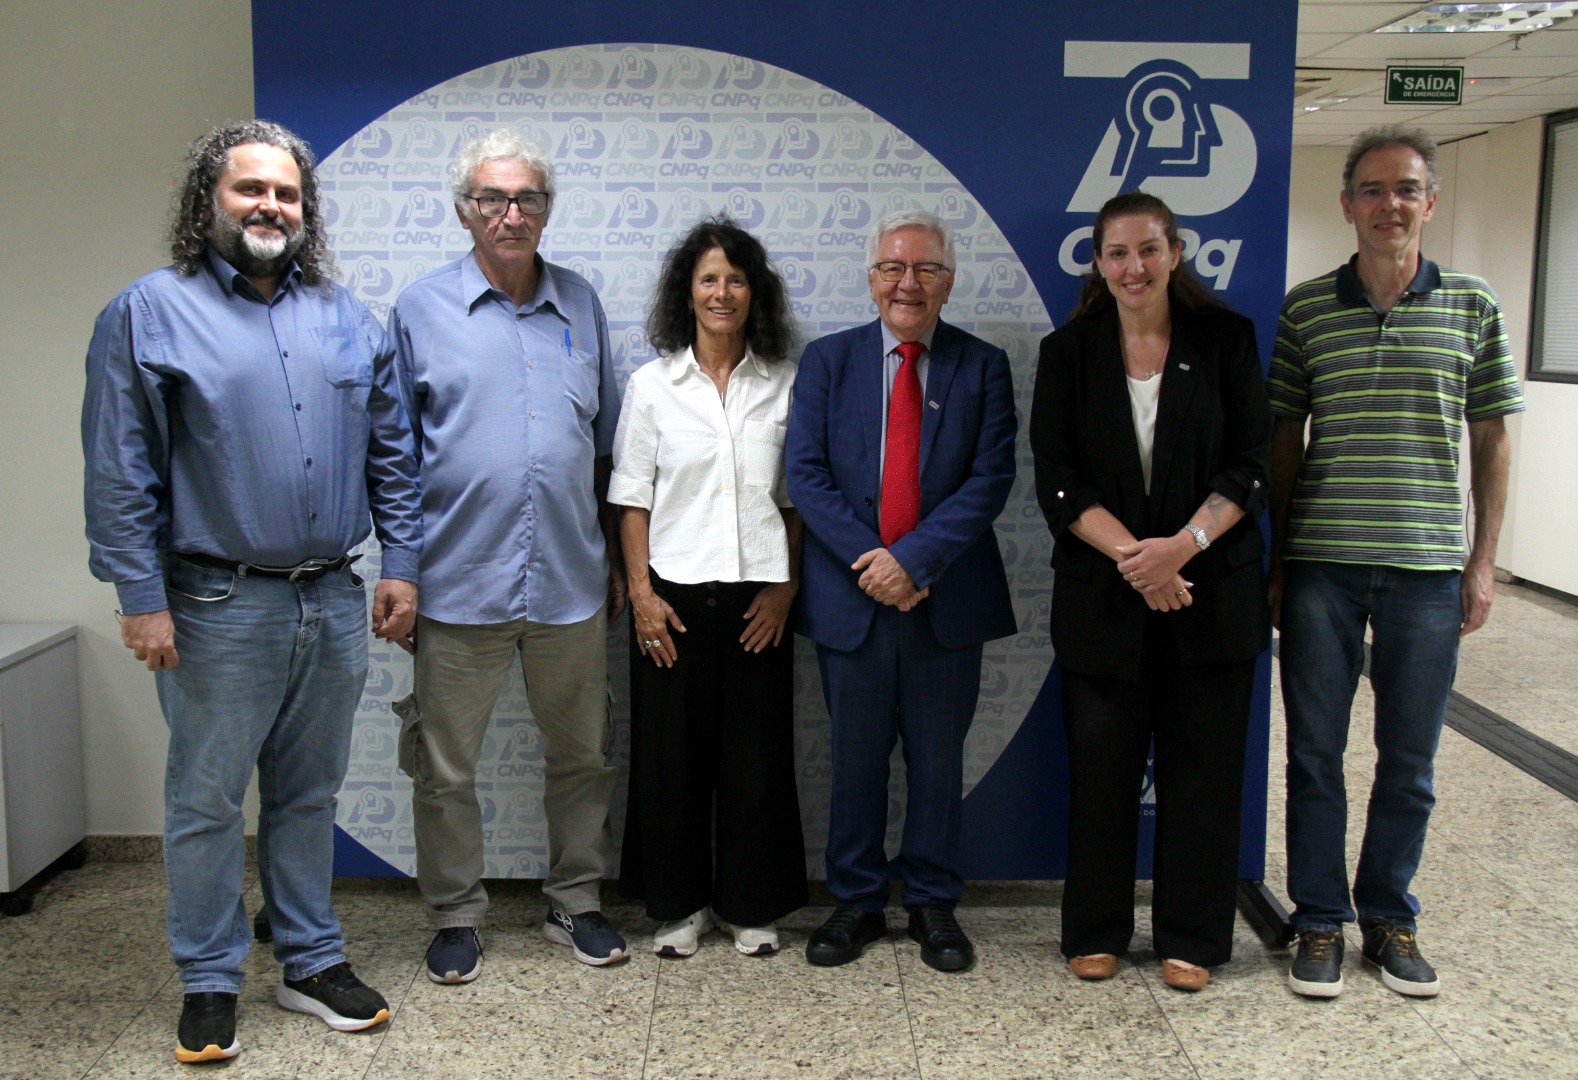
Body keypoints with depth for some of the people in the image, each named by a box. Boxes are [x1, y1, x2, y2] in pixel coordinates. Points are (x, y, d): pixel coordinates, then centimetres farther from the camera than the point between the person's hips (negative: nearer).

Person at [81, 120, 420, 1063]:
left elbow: (392, 452, 12)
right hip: (220, 607, -4)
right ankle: (211, 984, 21)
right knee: (209, 802, 6)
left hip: (335, 604, 4)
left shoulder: (346, 319, 10)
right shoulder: (151, 313, -3)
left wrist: (402, 564, 6)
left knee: (310, 795, 15)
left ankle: (313, 961, 29)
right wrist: (142, 598, -11)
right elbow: (120, 474, -7)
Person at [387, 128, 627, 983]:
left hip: (570, 582, 3)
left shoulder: (578, 303, 8)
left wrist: (613, 557, 13)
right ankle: (456, 918, 24)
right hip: (459, 583, -3)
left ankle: (575, 903, 30)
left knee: (582, 755, 13)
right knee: (445, 768, 7)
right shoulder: (422, 310, -1)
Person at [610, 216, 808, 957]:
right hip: (674, 594, 0)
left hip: (757, 596, 1)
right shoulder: (652, 384, 4)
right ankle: (679, 904, 21)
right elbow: (633, 500, 3)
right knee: (671, 752, 5)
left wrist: (787, 584, -3)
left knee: (757, 754, 5)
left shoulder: (784, 385, 5)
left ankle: (750, 904, 21)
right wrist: (641, 592, -5)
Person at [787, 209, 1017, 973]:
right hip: (851, 594, 0)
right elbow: (805, 473, -3)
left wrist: (915, 559, -17)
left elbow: (991, 478, -7)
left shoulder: (983, 366, 3)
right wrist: (869, 561, -14)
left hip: (946, 596, 0)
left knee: (939, 759, 10)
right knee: (855, 758, 10)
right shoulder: (827, 360, 5)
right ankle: (856, 902, 24)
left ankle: (933, 904, 25)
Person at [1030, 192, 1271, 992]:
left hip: (1211, 590, 0)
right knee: (1101, 769, 6)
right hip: (1100, 594, 0)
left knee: (1201, 768, 6)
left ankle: (1191, 938, 21)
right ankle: (1095, 932, 22)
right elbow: (1057, 481, -4)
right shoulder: (1068, 352, 3)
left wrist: (1183, 545, -17)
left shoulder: (1226, 339, 2)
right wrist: (1133, 556, -16)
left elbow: (1251, 465, -2)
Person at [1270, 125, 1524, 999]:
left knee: (1409, 761, 9)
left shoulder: (1472, 307, 4)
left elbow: (1491, 439, 7)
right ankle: (1320, 922, 20)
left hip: (1427, 566, 1)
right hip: (1322, 564, 0)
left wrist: (1483, 559, 3)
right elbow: (1284, 438, 6)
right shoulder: (1304, 309, 2)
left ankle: (1389, 917, 26)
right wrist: (1278, 557, 4)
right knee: (1315, 752, 6)